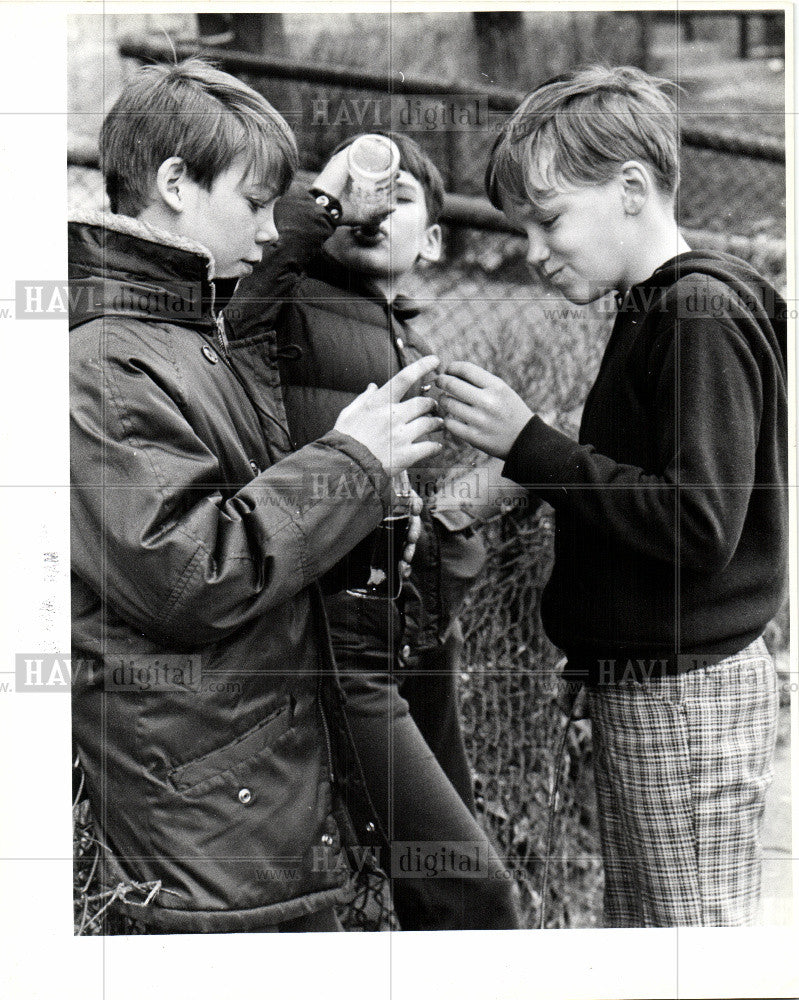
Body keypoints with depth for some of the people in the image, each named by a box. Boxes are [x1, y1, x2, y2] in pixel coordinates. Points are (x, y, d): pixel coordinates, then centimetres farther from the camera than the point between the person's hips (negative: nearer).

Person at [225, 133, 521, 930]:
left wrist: (455, 515, 12)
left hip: (422, 649, 9)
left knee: (435, 896, 15)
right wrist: (318, 203, -22)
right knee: (473, 887, -13)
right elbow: (217, 305, -30)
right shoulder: (293, 311, -6)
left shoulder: (414, 349, 19)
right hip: (341, 652, -9)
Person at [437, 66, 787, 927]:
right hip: (643, 682, 9)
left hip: (684, 693, -9)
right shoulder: (653, 310, 12)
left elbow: (700, 526, -24)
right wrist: (518, 484, 3)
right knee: (635, 924, 17)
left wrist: (527, 444, -20)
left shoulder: (701, 314, -17)